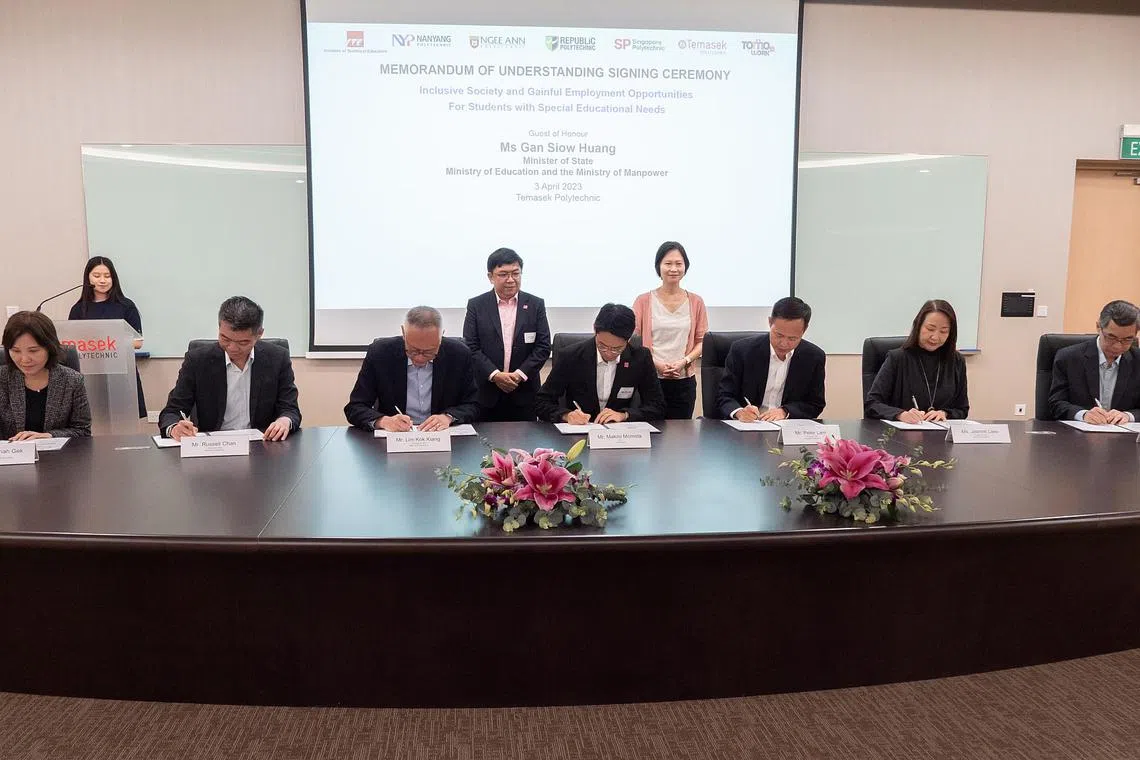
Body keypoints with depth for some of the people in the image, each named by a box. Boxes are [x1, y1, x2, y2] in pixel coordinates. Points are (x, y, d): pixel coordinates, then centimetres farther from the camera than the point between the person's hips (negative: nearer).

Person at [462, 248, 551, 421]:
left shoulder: (536, 305, 4)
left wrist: (519, 374, -11)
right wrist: (495, 375, -15)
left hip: (524, 394, 1)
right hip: (487, 394, 0)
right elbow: (471, 347, -3)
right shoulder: (476, 305, 2)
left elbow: (543, 347, 1)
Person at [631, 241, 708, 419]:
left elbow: (701, 341, 9)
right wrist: (655, 363, -11)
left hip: (684, 380, 2)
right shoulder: (643, 301, 3)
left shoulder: (696, 302, 7)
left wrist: (684, 361, -9)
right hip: (650, 379, -1)